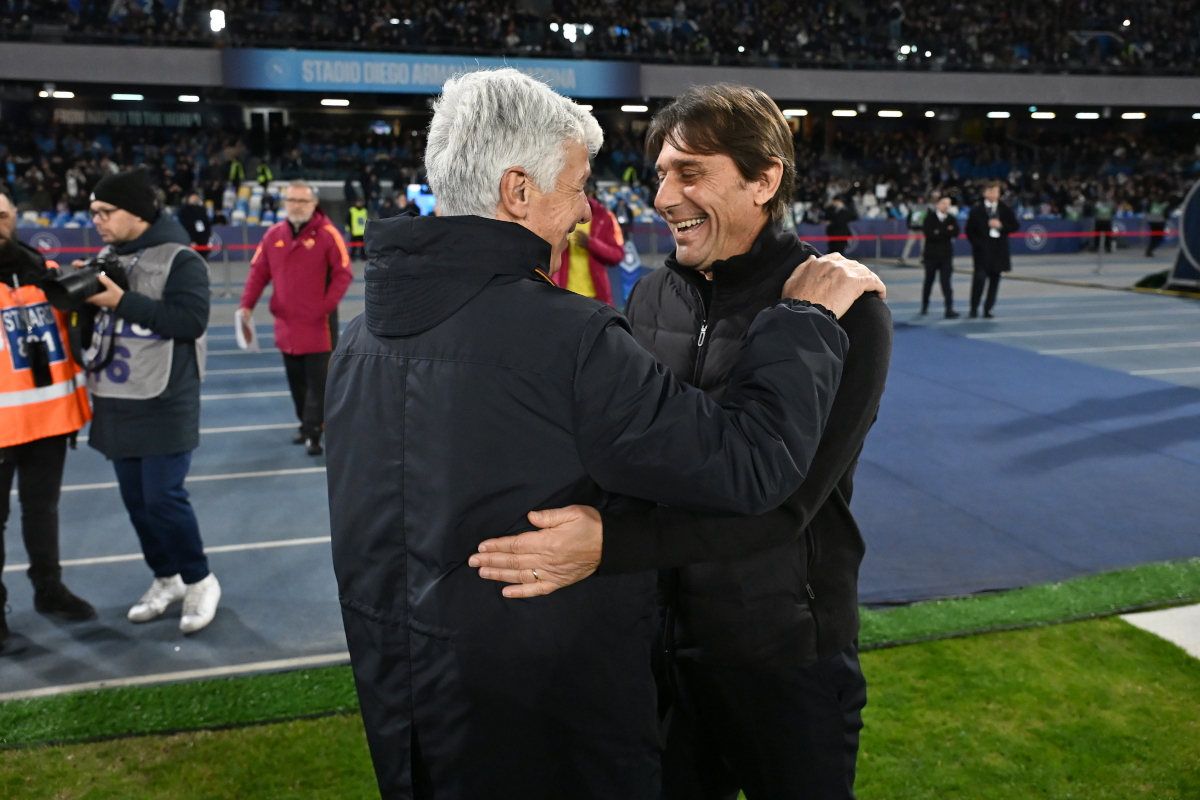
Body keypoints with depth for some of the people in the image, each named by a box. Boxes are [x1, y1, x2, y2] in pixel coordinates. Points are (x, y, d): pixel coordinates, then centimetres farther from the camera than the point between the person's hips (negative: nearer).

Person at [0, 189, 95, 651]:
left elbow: (67, 333, 17)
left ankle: (48, 588, 31)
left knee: (43, 506, 17)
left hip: (50, 414, 5)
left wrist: (77, 400, 12)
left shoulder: (45, 270, 8)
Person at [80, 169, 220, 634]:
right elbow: (93, 322, 19)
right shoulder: (105, 258, 13)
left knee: (164, 497, -7)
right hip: (115, 403, 8)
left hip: (164, 404, -7)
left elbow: (191, 319, -23)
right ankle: (167, 578, 28)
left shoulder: (180, 259, -10)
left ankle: (200, 581, 12)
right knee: (135, 499, 12)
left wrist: (122, 302, -24)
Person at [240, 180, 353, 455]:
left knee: (318, 380, -4)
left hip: (318, 325, -5)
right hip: (286, 323, 5)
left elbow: (343, 273, -9)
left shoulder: (327, 234, -7)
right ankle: (305, 423, 31)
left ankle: (313, 432, 1)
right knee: (296, 379, 16)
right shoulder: (273, 235, 7)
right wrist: (247, 304, 1)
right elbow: (258, 272, 11)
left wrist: (326, 306, -16)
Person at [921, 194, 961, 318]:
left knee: (946, 282, -5)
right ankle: (924, 307, 26)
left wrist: (939, 232, -19)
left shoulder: (951, 218, 5)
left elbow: (955, 233, -12)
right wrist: (946, 233, -16)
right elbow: (929, 233, -18)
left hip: (946, 255, 1)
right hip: (931, 254, -1)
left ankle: (949, 309, -8)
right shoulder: (930, 217, -2)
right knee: (928, 281, 11)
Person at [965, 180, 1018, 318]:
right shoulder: (977, 210, 2)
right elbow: (970, 230, 4)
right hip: (982, 250, -3)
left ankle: (988, 309, 10)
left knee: (994, 279, 3)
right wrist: (977, 243, -8)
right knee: (979, 277, -13)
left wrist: (1001, 226, -10)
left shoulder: (1005, 209, 7)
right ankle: (974, 308, -2)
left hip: (999, 250, 3)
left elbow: (1015, 226, 6)